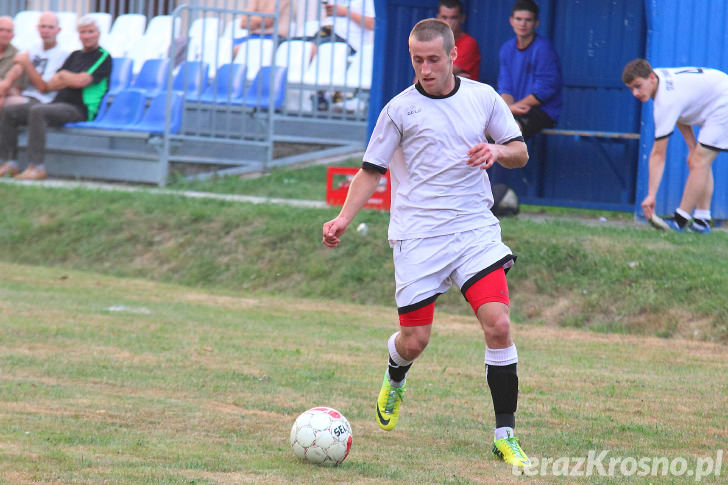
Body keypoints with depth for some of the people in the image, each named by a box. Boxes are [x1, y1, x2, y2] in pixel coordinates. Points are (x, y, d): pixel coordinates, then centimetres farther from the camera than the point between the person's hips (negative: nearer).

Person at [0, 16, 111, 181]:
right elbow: (50, 85, 14)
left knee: (37, 111, -35)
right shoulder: (75, 56, 22)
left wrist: (63, 75, 4)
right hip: (58, 104, 9)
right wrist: (72, 80, -5)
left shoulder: (103, 57, -2)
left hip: (80, 110, -9)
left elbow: (80, 81, -16)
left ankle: (36, 166, -36)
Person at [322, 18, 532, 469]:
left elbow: (520, 153, 14)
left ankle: (505, 436, -6)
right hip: (418, 237, -2)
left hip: (476, 228, 2)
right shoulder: (400, 109, -2)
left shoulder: (483, 97, 6)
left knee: (498, 325, -14)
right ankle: (395, 380, 38)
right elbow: (372, 170, 3)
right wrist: (343, 219, -10)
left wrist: (498, 150, -10)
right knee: (414, 341, -1)